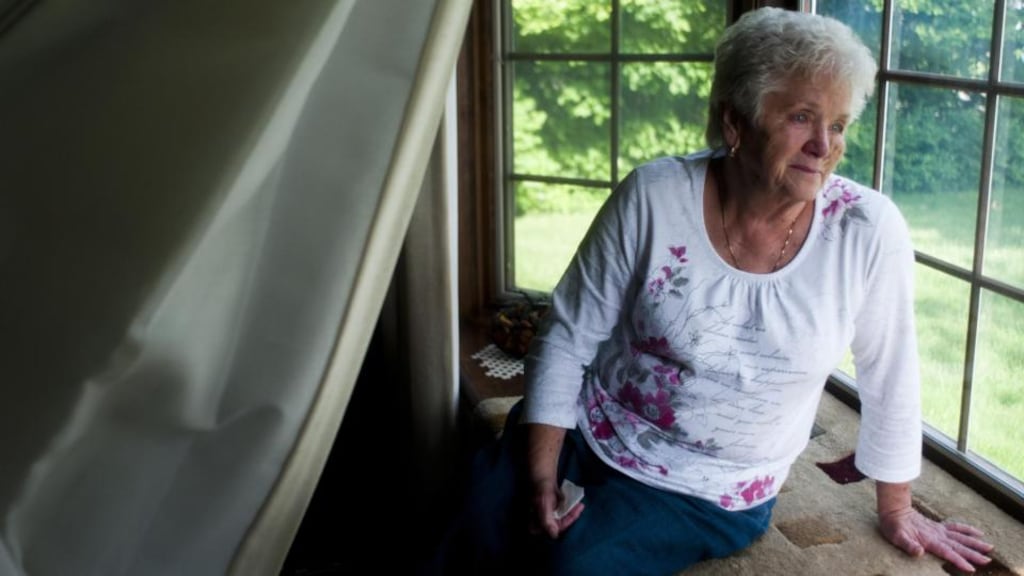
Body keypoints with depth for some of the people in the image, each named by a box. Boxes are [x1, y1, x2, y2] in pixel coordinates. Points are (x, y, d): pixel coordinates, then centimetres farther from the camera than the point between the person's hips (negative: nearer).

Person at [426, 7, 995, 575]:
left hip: (704, 495, -1)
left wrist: (896, 510, 9)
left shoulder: (869, 232, -17)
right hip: (583, 433, 2)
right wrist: (542, 474, -13)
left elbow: (888, 376, -3)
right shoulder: (653, 196, -16)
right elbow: (568, 336, -8)